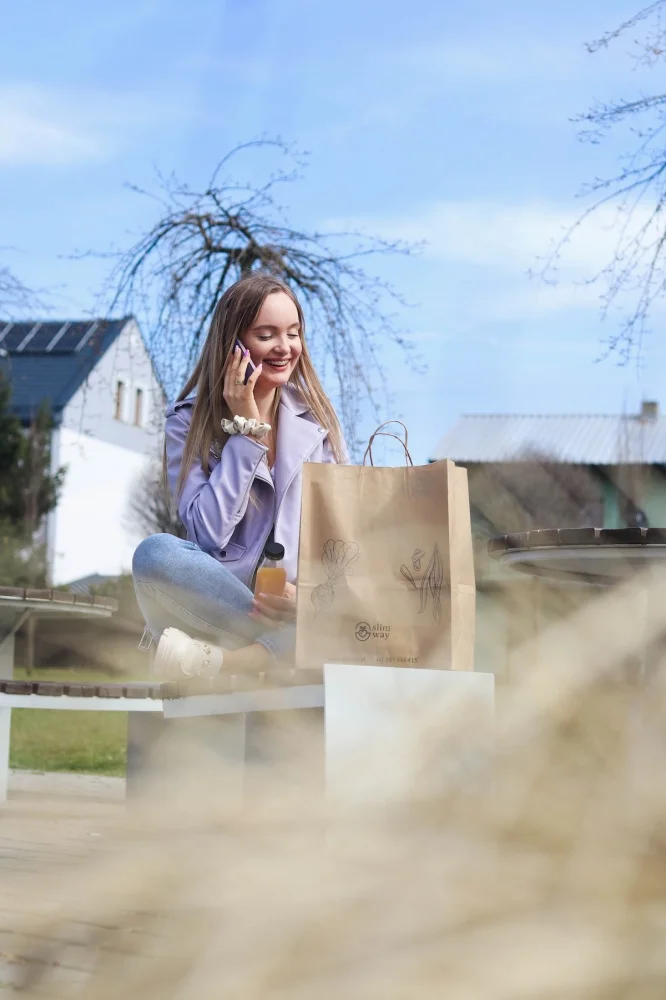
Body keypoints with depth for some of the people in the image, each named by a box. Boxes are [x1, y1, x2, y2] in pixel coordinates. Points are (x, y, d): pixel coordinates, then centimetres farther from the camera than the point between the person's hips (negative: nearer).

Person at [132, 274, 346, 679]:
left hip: (306, 604, 2)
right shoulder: (189, 421, 3)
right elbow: (210, 533, -10)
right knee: (156, 552, -33)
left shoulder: (316, 418, 10)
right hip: (221, 598, -2)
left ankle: (215, 660, -31)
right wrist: (245, 428, -8)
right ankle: (289, 649, -26)